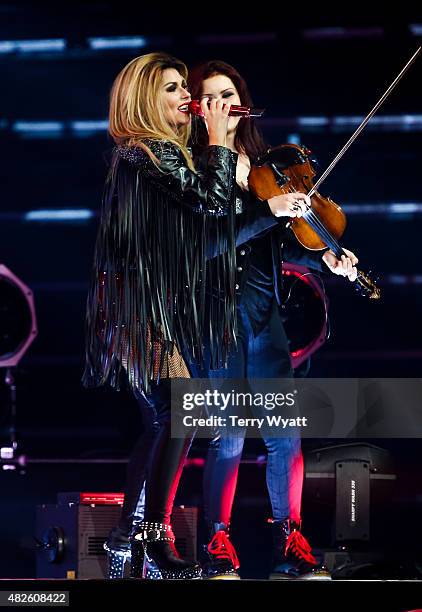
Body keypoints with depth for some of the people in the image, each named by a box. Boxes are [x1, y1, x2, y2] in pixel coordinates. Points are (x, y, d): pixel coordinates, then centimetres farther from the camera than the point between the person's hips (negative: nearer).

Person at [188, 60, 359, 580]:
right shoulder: (194, 168, -4)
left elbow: (284, 245, 11)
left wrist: (325, 259, -7)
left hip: (263, 312, 4)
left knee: (284, 432, 0)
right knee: (229, 437, -4)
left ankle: (289, 539, 10)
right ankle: (218, 542, 10)